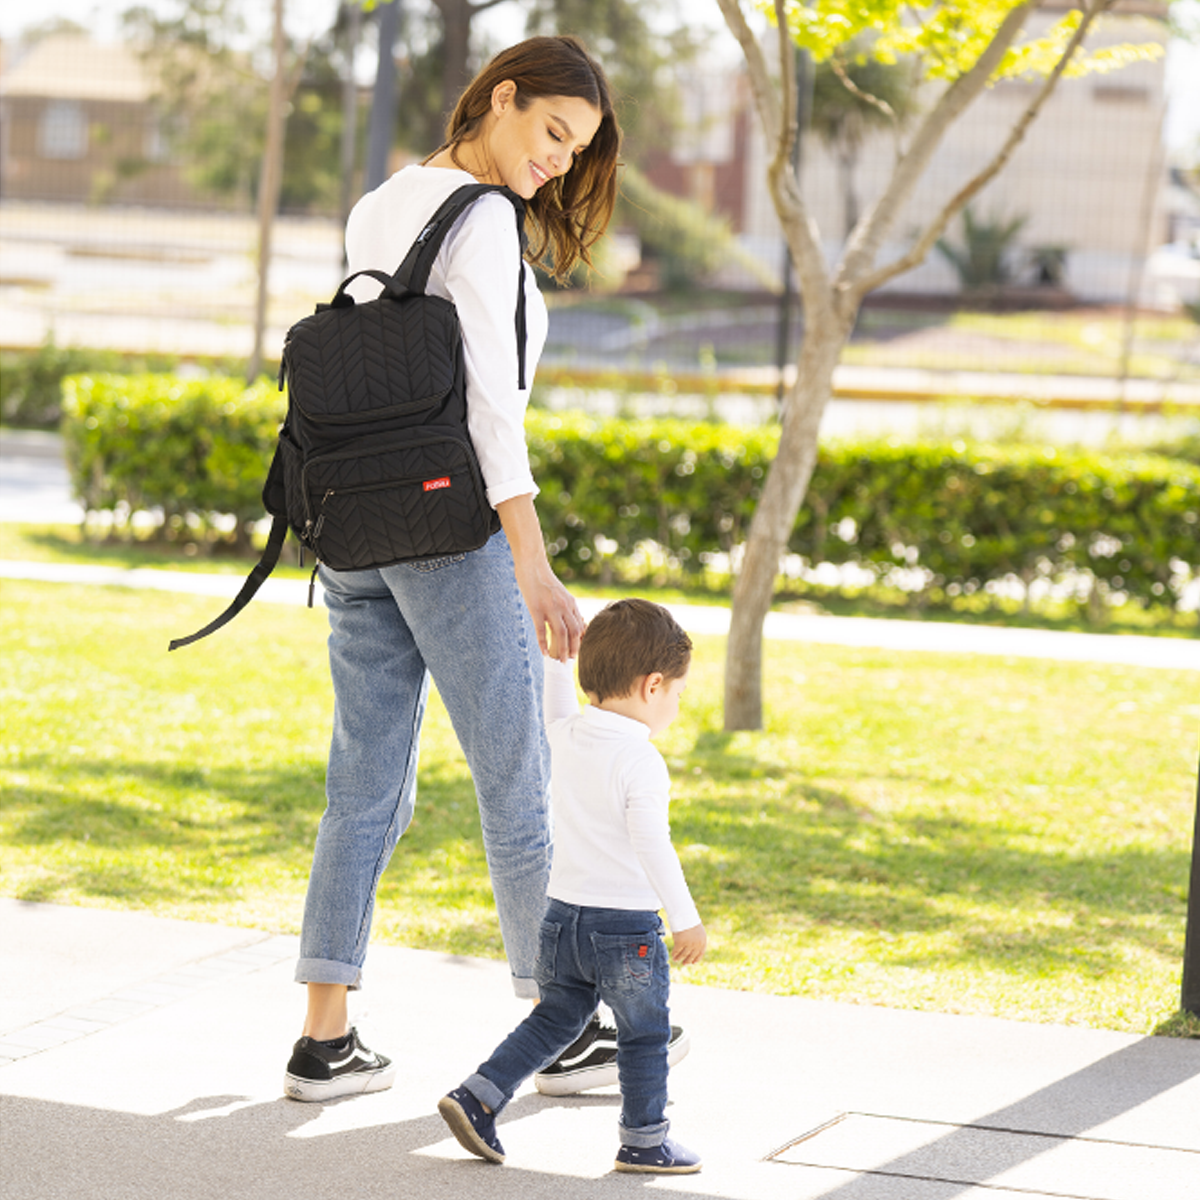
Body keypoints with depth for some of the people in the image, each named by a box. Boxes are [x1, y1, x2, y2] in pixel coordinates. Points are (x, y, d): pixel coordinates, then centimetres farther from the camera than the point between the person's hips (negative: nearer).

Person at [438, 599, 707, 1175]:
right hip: (626, 924, -7)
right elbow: (652, 847, -22)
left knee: (555, 1019, 20)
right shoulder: (640, 762, -19)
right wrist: (686, 920, -17)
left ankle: (477, 1096, 11)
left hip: (562, 914, 7)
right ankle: (644, 1141, 17)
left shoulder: (562, 738, 0)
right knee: (643, 1036, 9)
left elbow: (556, 702, 25)